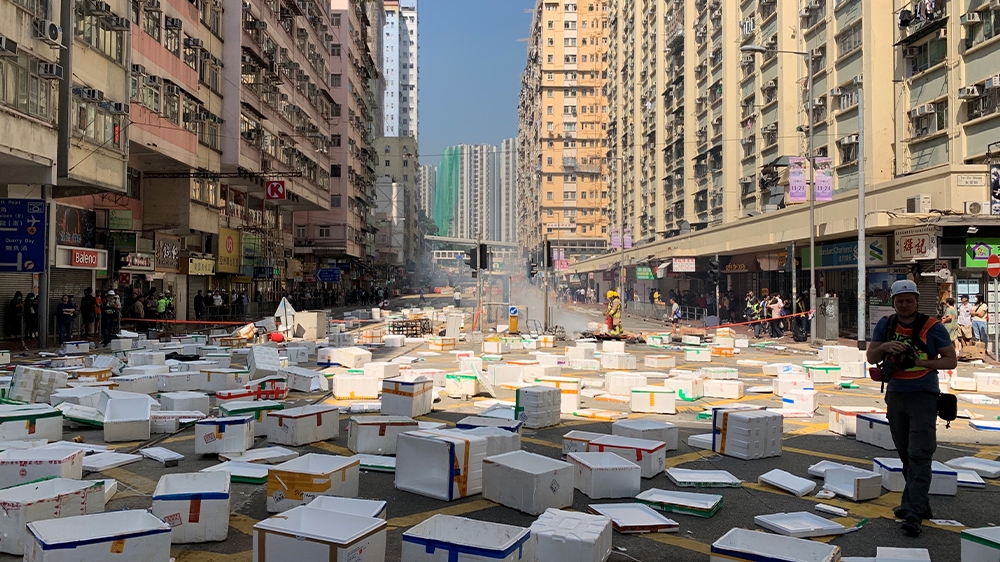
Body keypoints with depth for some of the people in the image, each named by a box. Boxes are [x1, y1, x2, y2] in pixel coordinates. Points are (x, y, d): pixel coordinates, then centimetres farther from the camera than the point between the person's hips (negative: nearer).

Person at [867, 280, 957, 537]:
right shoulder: (886, 325, 5)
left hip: (923, 397, -5)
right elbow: (871, 357, 5)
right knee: (906, 455, 13)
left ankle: (913, 514, -11)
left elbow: (951, 360, -4)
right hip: (895, 397, 5)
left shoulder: (932, 327, -6)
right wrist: (885, 347, -15)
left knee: (919, 455, -9)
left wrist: (923, 362, -18)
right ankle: (918, 504, 26)